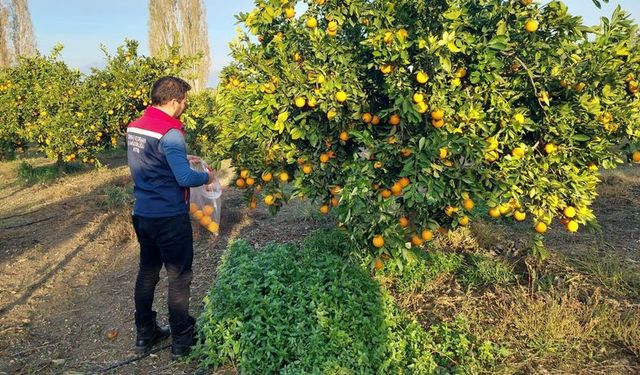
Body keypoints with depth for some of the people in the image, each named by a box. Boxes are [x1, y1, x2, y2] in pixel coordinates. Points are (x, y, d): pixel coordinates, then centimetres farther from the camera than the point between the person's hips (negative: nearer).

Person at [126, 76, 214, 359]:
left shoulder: (134, 127, 6)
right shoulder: (169, 133, -21)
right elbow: (185, 179, -23)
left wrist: (181, 159, 17)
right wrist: (206, 176, -5)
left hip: (142, 214, 8)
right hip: (169, 218, -8)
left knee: (147, 272, 19)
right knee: (179, 278, 6)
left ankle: (145, 334, 32)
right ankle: (181, 340, 19)